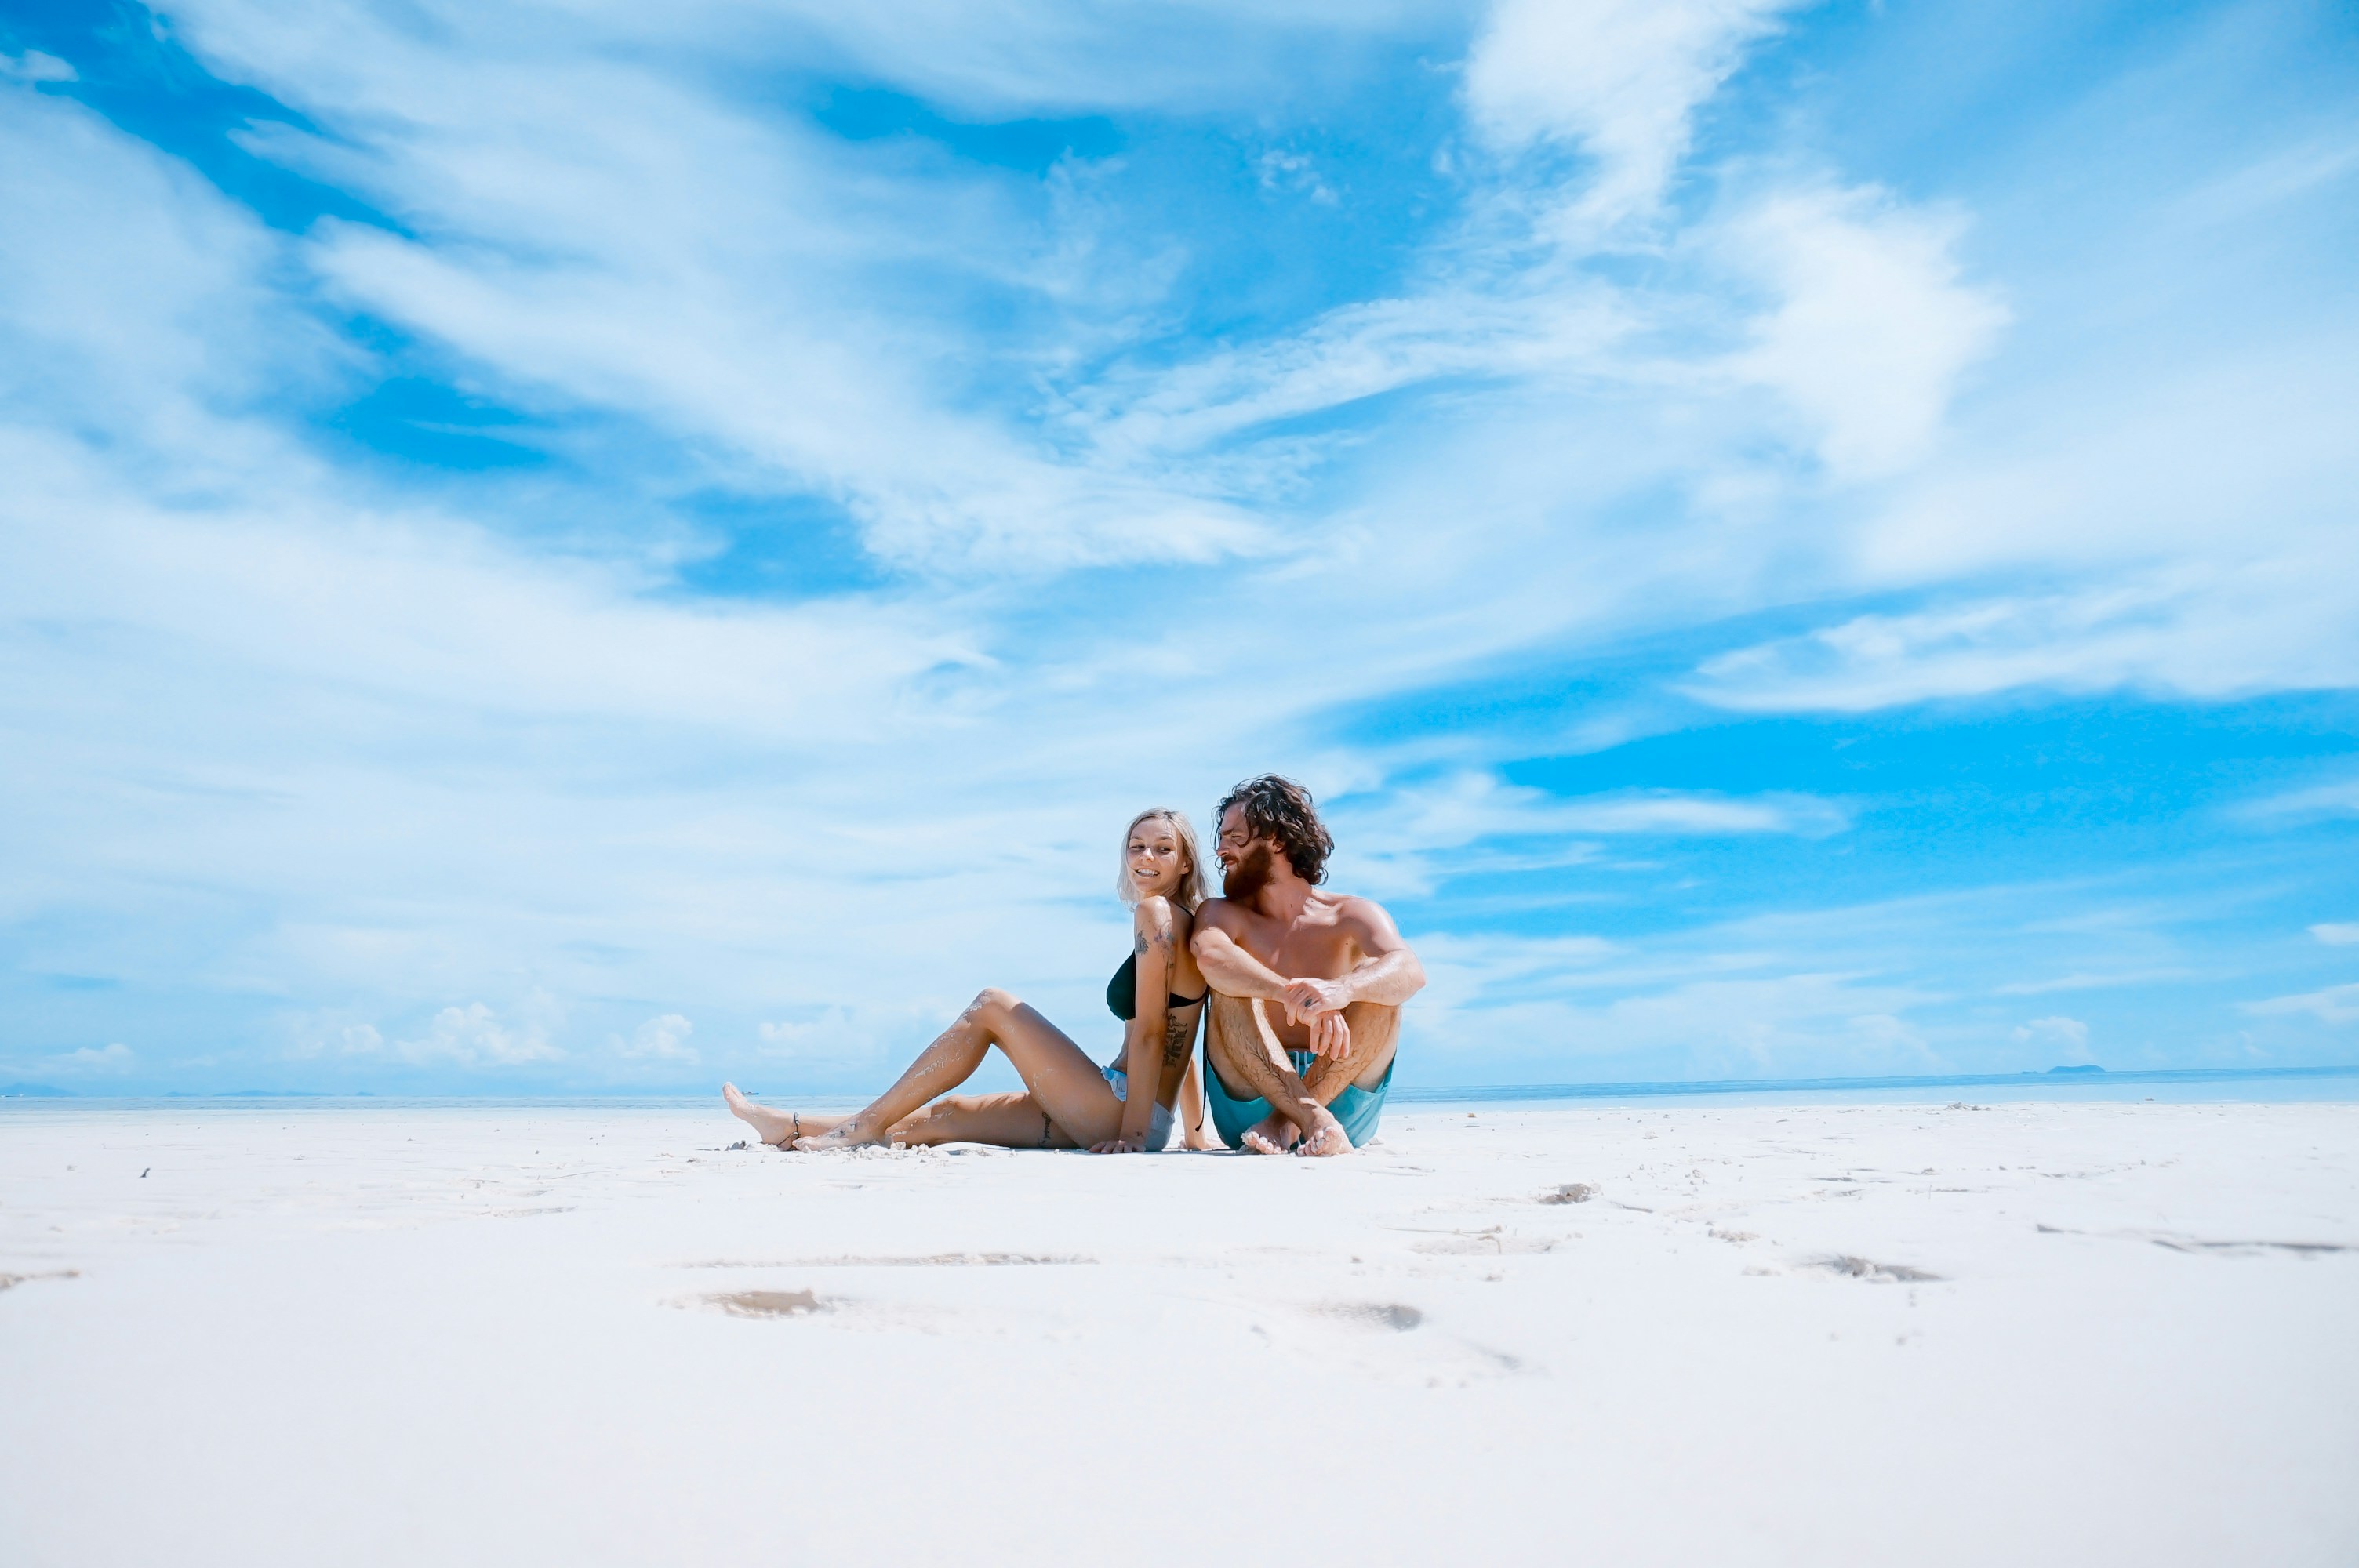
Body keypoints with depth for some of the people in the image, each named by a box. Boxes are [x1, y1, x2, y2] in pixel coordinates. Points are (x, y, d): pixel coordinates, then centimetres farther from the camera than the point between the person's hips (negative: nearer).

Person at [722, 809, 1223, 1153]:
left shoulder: (1157, 913, -11)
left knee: (992, 1006, -5)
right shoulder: (1184, 925, 18)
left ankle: (867, 1125, 0)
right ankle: (791, 1128, 19)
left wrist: (1133, 1132, -18)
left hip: (1122, 1111, -9)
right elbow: (1180, 1041, 19)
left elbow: (1150, 1031, -17)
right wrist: (1195, 1133, 20)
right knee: (948, 1114, 11)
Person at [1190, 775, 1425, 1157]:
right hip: (1249, 1104, 0)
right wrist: (1298, 997, -40)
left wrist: (1341, 990, -43)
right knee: (1233, 988, -22)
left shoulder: (1352, 915, 1)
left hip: (1342, 1098, 0)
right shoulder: (1222, 915, 4)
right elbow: (1211, 957, -22)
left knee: (1376, 983, -20)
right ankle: (1314, 1122, -36)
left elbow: (1410, 972, -21)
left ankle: (1285, 1123, -27)